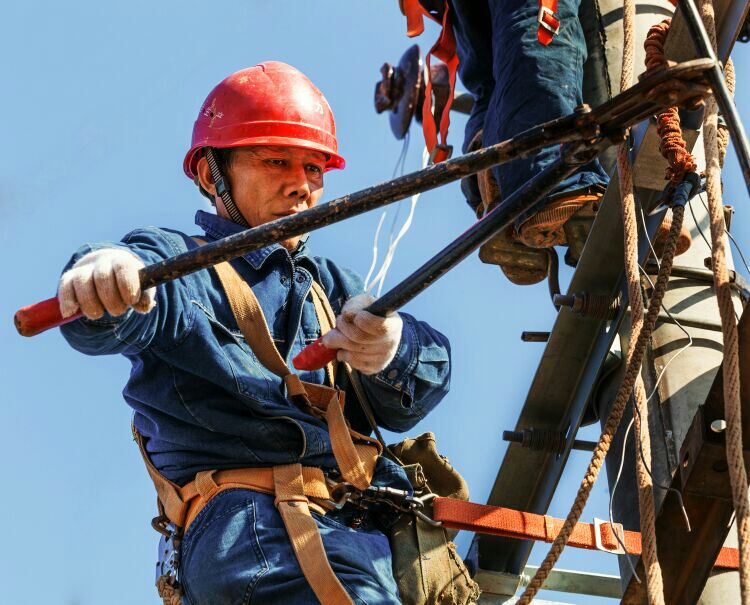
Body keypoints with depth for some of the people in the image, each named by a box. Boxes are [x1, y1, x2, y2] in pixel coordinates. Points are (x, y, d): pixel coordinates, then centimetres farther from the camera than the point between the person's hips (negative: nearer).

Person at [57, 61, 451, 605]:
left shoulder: (333, 286, 30)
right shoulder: (176, 261, 13)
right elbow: (105, 322, -12)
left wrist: (391, 350, -13)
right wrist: (101, 272, -38)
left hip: (372, 522, 6)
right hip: (254, 517, -6)